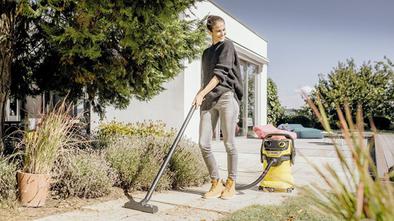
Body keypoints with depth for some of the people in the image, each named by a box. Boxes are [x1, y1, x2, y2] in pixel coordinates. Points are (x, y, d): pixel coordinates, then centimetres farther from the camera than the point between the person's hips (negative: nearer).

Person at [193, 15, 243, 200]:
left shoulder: (227, 45, 3)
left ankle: (231, 184, 9)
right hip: (208, 101, 6)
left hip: (226, 97, -5)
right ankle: (216, 184, 9)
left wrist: (202, 94, -17)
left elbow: (220, 74, -9)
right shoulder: (206, 53, 22)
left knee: (229, 144, -4)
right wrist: (200, 96, 12)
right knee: (203, 144, -3)